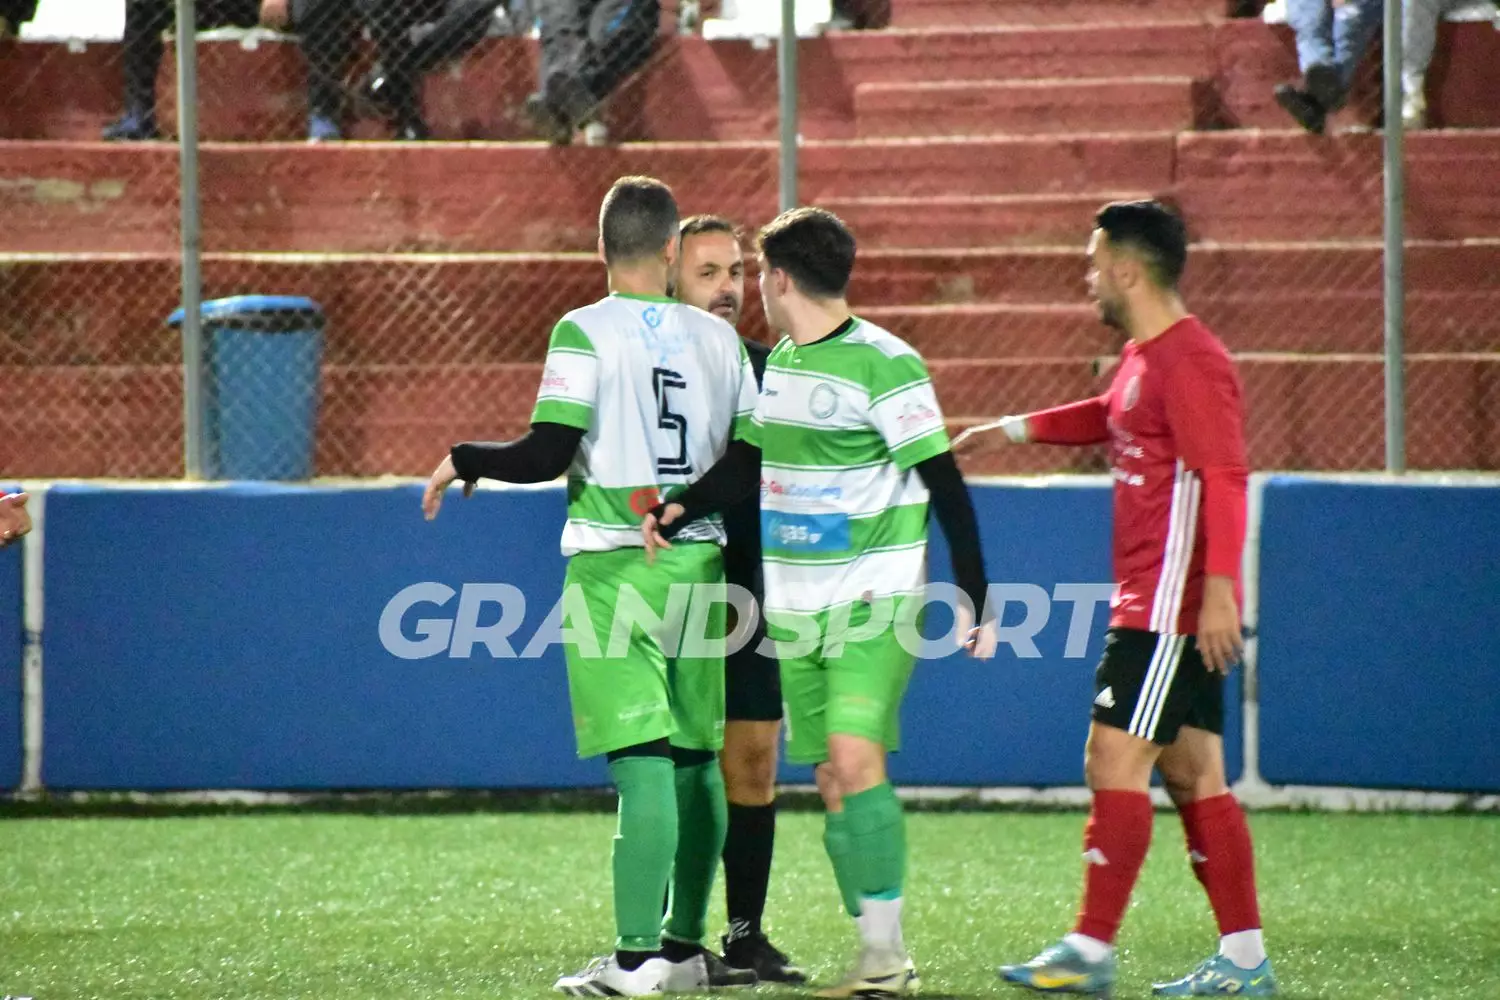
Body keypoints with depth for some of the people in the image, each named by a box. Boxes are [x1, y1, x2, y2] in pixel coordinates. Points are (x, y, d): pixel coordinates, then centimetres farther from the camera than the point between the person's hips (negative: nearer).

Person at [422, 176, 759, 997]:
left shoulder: (586, 333, -8)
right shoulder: (718, 338, 6)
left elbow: (546, 455, -14)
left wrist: (463, 461, 3)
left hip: (613, 566, -4)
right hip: (698, 561, 4)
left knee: (642, 762, -10)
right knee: (695, 761, 11)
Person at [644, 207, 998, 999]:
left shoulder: (884, 367, -13)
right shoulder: (777, 363, 10)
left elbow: (945, 486, -13)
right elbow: (745, 464, 17)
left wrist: (973, 598, -16)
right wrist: (681, 512, -2)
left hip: (876, 602, -8)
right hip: (795, 607, 8)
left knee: (854, 758, -20)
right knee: (831, 782, 7)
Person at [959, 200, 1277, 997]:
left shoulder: (1189, 362, -16)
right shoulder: (1144, 358, 16)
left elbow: (1223, 477, -23)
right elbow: (1108, 418, 38)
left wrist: (1217, 589, -29)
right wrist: (1012, 430, 34)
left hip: (1171, 608, -10)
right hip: (1149, 604, 10)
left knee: (1115, 760, -9)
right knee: (1192, 776, 8)